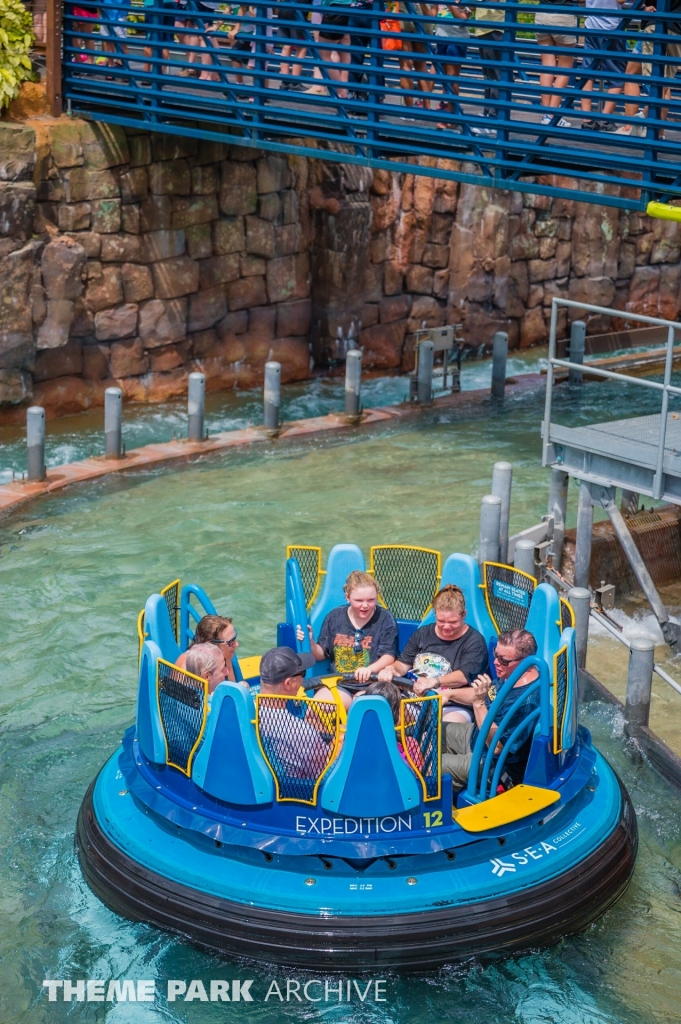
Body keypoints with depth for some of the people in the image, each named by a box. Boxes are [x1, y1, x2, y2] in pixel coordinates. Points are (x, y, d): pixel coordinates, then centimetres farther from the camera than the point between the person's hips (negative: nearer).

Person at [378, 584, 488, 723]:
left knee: (451, 723, -39)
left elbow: (464, 676, -14)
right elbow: (404, 664, 20)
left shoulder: (474, 641, -2)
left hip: (452, 707, -5)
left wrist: (435, 681, -31)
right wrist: (392, 669, -5)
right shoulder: (422, 634, 15)